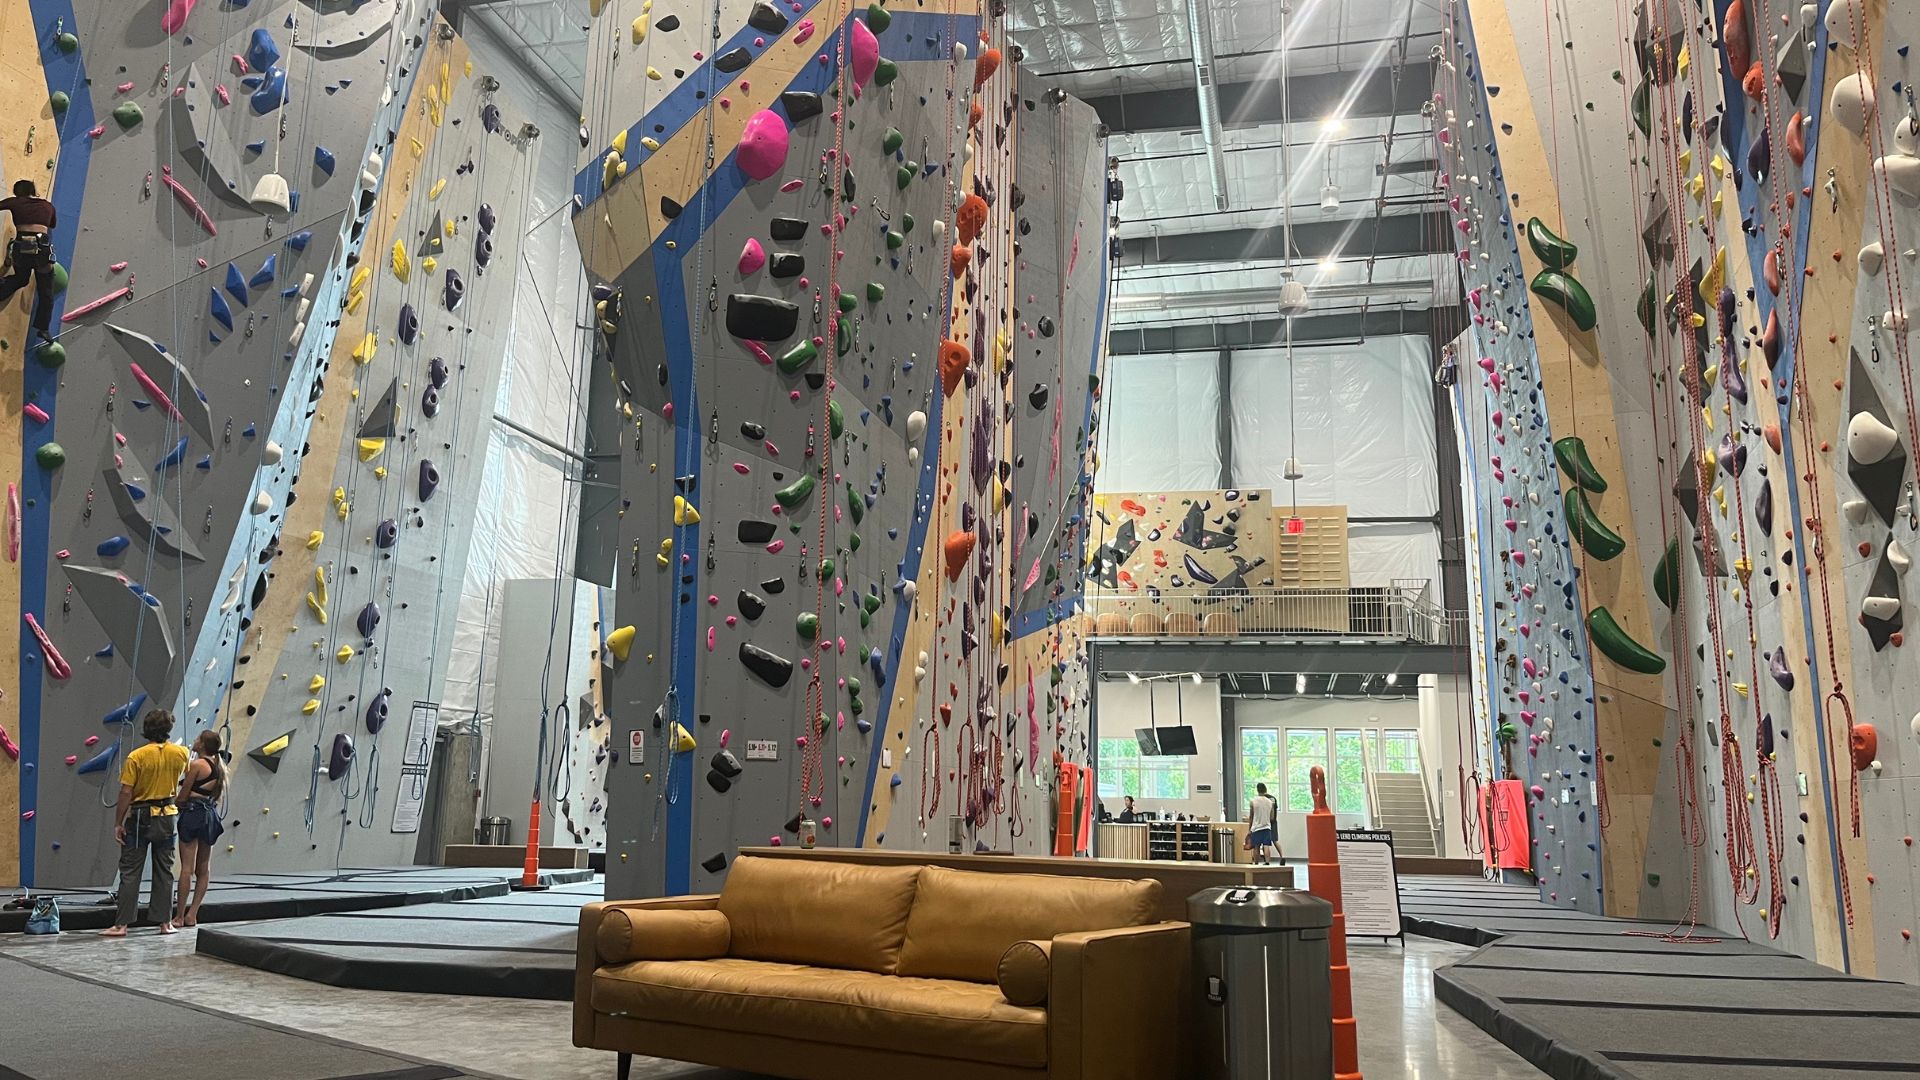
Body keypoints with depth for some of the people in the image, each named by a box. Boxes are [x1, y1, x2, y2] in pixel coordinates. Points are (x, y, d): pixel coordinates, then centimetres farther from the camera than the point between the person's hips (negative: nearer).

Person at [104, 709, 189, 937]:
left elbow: (126, 793, -13)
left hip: (140, 817, -3)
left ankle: (121, 924, 3)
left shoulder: (136, 757, -13)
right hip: (167, 816, 3)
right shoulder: (180, 753, -3)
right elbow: (186, 773, 19)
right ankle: (165, 922, 14)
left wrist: (118, 823, -6)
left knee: (130, 872, 3)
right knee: (164, 871, 11)